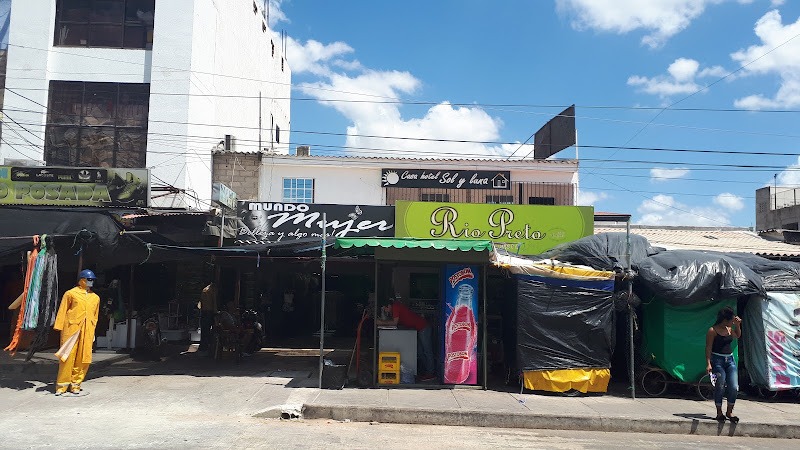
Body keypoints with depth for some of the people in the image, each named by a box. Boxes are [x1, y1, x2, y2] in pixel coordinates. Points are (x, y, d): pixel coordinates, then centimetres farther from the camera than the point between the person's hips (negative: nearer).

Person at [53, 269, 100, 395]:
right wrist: (59, 328, -4)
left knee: (84, 358, 1)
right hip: (71, 328, -4)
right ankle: (62, 385, 6)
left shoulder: (95, 298, 17)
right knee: (68, 356, -4)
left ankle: (75, 384, 13)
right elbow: (62, 311, 3)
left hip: (87, 331, 4)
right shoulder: (71, 293, 5)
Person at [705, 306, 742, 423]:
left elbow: (738, 335, 31)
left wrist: (738, 325, 12)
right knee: (720, 387, -5)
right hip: (717, 360, -6)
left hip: (730, 359, 6)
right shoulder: (713, 330, -10)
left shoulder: (729, 329, 9)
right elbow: (708, 348, -12)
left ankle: (729, 412, 13)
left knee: (734, 387, -2)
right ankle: (719, 412, 9)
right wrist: (708, 363, -19)